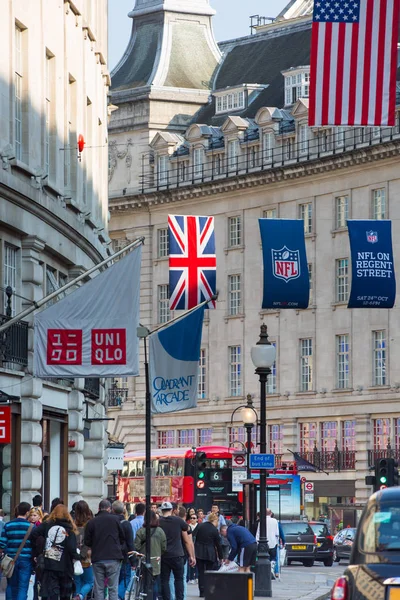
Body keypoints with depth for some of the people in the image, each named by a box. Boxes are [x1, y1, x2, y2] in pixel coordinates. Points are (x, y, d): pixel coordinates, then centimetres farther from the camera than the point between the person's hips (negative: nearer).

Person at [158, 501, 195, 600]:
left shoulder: (158, 522, 0)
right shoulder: (179, 521, 0)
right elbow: (187, 541, 2)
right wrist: (192, 556, 7)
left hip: (163, 555, 0)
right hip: (177, 555, 0)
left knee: (164, 580, 4)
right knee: (179, 579, 10)